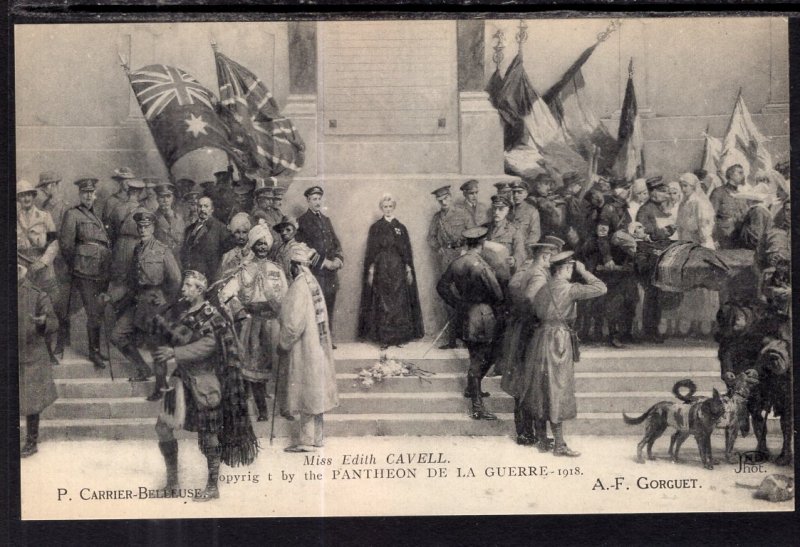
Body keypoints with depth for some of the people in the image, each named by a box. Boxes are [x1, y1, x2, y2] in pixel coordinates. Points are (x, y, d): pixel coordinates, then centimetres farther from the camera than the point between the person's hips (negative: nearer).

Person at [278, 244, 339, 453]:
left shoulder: (300, 285, -18)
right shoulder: (313, 282, 8)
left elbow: (294, 322, -22)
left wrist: (283, 342, -8)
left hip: (304, 348, -8)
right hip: (317, 347, 8)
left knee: (306, 393, -2)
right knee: (315, 391, 14)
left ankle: (306, 440, 3)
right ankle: (316, 436, 21)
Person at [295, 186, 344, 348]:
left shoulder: (326, 220, 20)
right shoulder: (302, 221, -1)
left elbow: (336, 242, 20)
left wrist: (338, 258, 0)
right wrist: (323, 262, -13)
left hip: (331, 271, 6)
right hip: (315, 272, -6)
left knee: (329, 307, 7)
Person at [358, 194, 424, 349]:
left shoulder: (401, 228, 8)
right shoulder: (375, 228, 4)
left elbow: (407, 251, 8)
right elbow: (371, 252, 1)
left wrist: (408, 269, 0)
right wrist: (370, 271, -7)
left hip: (398, 270, 2)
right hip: (381, 270, -2)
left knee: (400, 303, 0)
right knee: (382, 304, -3)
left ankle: (400, 336, 6)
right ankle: (383, 338, -1)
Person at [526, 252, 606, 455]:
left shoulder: (542, 290, 9)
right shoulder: (568, 288, -11)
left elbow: (534, 314, 12)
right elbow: (600, 288, -8)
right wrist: (582, 271, 2)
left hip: (540, 338, 7)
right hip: (559, 341, -7)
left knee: (540, 393, 12)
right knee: (557, 394, -2)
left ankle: (542, 440, 19)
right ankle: (559, 445, 2)